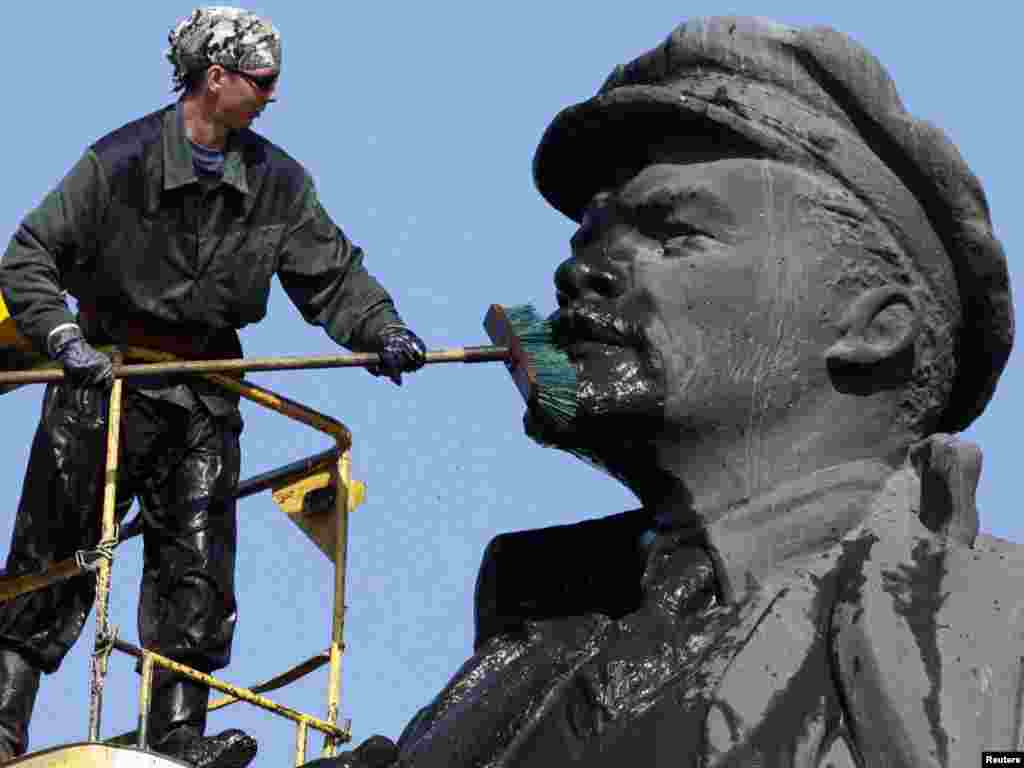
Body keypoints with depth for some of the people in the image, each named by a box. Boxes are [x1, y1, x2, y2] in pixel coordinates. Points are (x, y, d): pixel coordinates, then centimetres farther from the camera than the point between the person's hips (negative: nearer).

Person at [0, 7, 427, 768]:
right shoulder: (121, 161, -11)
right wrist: (63, 335, -22)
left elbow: (332, 274, 6)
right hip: (106, 374, -4)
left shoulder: (277, 182, 2)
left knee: (197, 571, -2)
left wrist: (382, 329, -12)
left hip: (204, 395, 4)